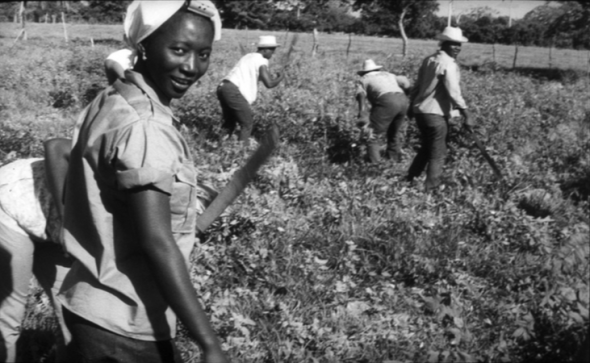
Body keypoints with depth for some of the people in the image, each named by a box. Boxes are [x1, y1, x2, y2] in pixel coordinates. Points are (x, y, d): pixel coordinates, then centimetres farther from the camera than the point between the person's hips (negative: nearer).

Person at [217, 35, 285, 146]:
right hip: (233, 91, -9)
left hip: (222, 87, 9)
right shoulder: (261, 61, -3)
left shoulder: (249, 57, 24)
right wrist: (280, 78, 9)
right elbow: (269, 84, -11)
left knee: (230, 122, 21)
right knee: (247, 123, 1)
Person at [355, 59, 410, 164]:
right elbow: (405, 83, 20)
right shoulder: (388, 75, 35)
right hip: (403, 101, 5)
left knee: (373, 136, 1)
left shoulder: (364, 79, 22)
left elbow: (361, 93, -1)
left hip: (386, 101, -5)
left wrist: (361, 112, -13)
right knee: (394, 135, 22)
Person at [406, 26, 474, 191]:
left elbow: (418, 85, 16)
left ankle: (410, 181, 23)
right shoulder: (448, 64, -13)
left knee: (425, 148, 21)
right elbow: (453, 92, -20)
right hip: (436, 114, -8)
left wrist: (412, 104, 25)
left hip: (420, 110, 8)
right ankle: (430, 187, 7)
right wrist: (466, 115, -19)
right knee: (437, 154, 4)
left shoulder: (429, 60, 12)